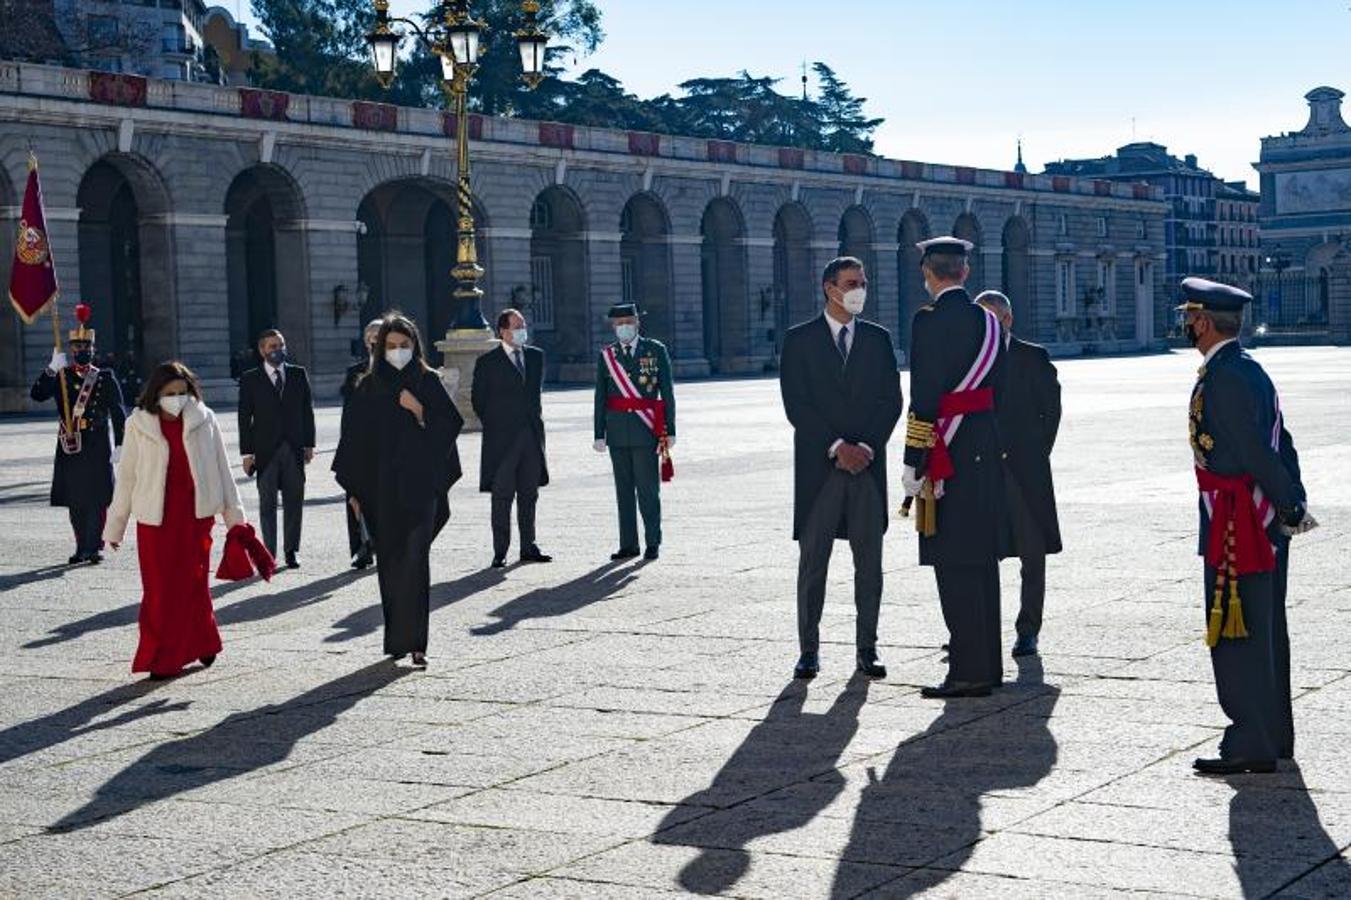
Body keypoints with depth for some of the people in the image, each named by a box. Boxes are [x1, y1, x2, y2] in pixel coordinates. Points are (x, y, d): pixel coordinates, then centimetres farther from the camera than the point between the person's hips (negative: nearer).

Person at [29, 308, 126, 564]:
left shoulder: (105, 378, 5)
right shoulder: (60, 377, 8)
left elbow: (118, 413, 5)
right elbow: (37, 395, -8)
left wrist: (123, 443, -1)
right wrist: (51, 369, -19)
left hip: (98, 445, -2)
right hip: (70, 445, 2)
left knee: (97, 498, -5)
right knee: (74, 499, 5)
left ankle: (94, 546, 1)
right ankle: (82, 547, 13)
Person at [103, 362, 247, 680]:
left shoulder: (204, 420, 0)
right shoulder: (139, 424, -1)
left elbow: (222, 468, 7)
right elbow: (126, 475, 6)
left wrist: (234, 513, 8)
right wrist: (115, 525, 9)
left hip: (195, 512, 0)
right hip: (155, 516, 0)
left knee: (192, 582, 3)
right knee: (159, 588, 1)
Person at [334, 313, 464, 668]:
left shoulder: (427, 382, 3)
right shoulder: (370, 387, 5)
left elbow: (452, 424, 0)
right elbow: (356, 437, 6)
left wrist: (420, 412, -15)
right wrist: (355, 489, 3)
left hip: (420, 485, -2)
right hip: (382, 488, 2)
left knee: (414, 557, -11)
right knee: (390, 561, 7)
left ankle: (413, 639, -13)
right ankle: (398, 637, 18)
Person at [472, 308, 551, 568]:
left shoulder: (536, 356, 11)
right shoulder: (488, 362, -3)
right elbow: (478, 399, 2)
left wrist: (534, 417, 14)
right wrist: (494, 424, 2)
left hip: (531, 433, 5)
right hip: (501, 438, -4)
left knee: (529, 495, 9)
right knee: (502, 496, -3)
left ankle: (528, 547, 16)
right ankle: (500, 552, 0)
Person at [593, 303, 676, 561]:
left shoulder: (656, 350, 3)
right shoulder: (606, 356, 8)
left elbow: (667, 392, 2)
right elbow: (600, 398, 8)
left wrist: (670, 431, -2)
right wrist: (599, 434, 3)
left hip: (646, 431, -3)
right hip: (617, 432, 3)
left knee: (648, 489, -2)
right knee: (624, 490, 6)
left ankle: (653, 543, 6)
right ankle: (628, 545, 10)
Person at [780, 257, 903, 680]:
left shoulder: (877, 338, 11)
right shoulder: (800, 340, 2)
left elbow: (892, 400, 6)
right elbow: (796, 404, -5)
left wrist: (867, 446, -8)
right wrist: (837, 447, -13)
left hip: (868, 463, 2)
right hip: (818, 467, -2)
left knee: (869, 560, 3)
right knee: (812, 561, 1)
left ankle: (867, 648, 9)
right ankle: (809, 649, 7)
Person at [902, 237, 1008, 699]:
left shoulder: (931, 322, -13)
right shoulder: (988, 322, 11)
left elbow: (925, 398, -17)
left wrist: (914, 462, -13)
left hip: (948, 454, -8)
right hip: (986, 449, 8)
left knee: (956, 563, -6)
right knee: (981, 559, 14)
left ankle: (969, 672, -5)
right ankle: (987, 664, 21)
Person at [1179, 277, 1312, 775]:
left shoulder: (1221, 379, -18)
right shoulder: (1251, 369, 13)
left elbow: (1257, 453, -20)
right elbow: (1280, 442, 12)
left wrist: (1291, 508, -12)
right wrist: (1294, 504, 7)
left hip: (1235, 528, -10)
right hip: (1265, 524, 10)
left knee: (1235, 632, -4)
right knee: (1265, 630, 16)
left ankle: (1251, 744, -1)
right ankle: (1275, 736, 25)